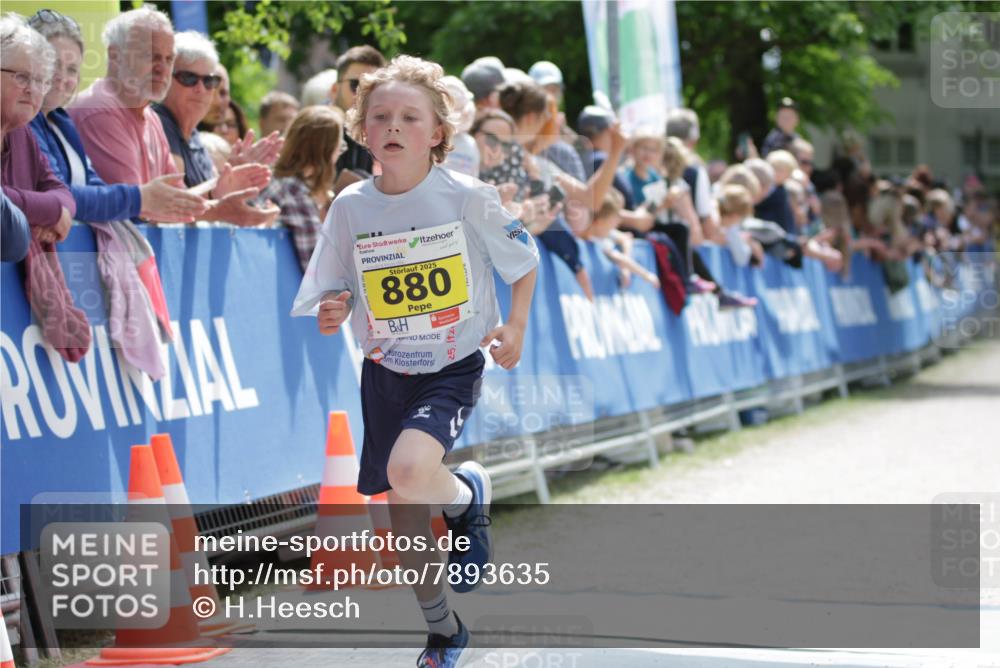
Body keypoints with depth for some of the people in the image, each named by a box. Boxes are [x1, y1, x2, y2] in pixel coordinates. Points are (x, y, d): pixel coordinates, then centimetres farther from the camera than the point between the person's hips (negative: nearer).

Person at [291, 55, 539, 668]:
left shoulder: (466, 197, -12)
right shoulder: (351, 207, -4)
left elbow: (524, 258, 2)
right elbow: (329, 294, 5)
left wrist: (516, 325, -11)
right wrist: (330, 314, -17)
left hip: (453, 368, -4)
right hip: (386, 371, 4)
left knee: (408, 472, -31)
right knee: (405, 517, 10)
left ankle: (469, 493, 5)